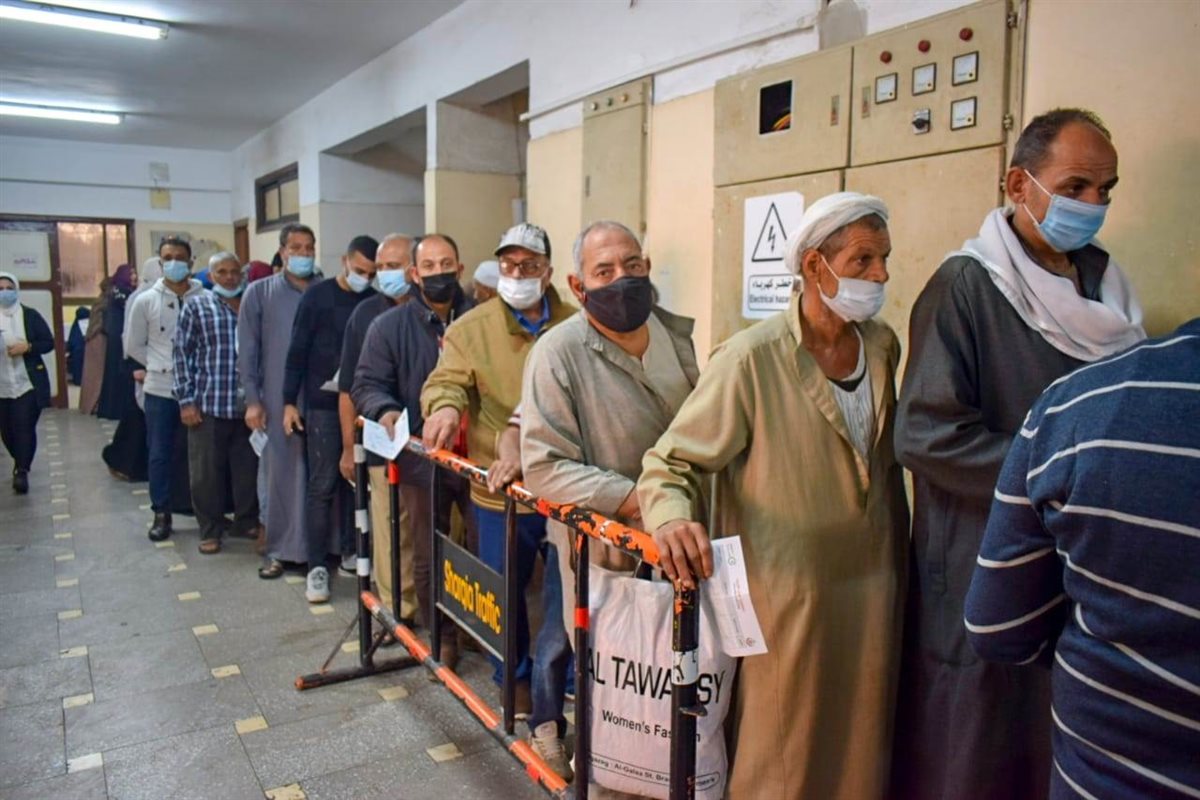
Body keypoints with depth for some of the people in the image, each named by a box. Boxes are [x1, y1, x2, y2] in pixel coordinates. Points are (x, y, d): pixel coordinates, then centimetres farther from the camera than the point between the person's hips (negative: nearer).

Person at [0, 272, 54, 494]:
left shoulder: (30, 315, 1)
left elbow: (49, 343, 1)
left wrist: (27, 347, -16)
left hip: (28, 383, -2)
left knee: (25, 427, -10)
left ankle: (22, 471, -3)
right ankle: (21, 463, 34)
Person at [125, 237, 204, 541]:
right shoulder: (146, 301, 1)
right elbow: (133, 347, 9)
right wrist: (161, 366, 4)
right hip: (159, 389, 1)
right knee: (159, 454, 6)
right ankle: (161, 514, 17)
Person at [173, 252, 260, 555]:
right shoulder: (196, 306, 2)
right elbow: (182, 354, 0)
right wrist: (186, 400, -7)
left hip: (247, 405, 3)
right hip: (208, 404, -2)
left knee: (248, 468, 10)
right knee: (207, 472, 5)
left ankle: (246, 521, 26)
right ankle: (210, 530, 17)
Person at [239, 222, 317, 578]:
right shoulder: (259, 293, 5)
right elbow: (247, 350, 3)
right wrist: (252, 399, -3)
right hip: (277, 401, -1)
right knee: (281, 474, 4)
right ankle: (280, 550, 15)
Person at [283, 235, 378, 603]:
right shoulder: (317, 296, -3)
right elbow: (298, 351, -3)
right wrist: (289, 402, -6)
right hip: (322, 404, -3)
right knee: (323, 484, -1)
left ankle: (350, 551, 24)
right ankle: (317, 565, 5)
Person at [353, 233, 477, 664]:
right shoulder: (389, 326, 2)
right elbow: (366, 384, 0)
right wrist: (385, 410, -19)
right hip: (421, 459, 0)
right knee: (429, 556, 12)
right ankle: (442, 637, 30)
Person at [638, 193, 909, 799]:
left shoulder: (882, 344, 3)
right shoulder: (751, 360, -17)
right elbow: (670, 464, -14)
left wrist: (898, 561, 15)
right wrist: (673, 519, -34)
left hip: (872, 592, 6)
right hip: (785, 599, -6)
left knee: (861, 750, 21)